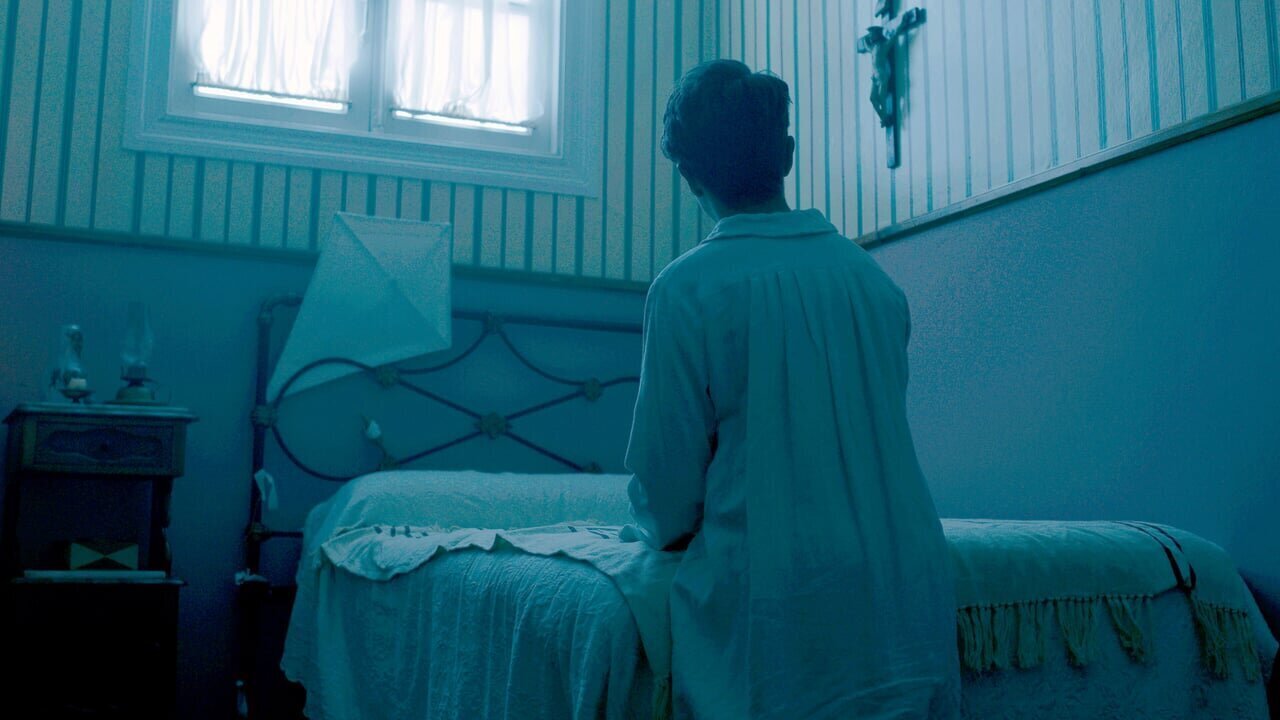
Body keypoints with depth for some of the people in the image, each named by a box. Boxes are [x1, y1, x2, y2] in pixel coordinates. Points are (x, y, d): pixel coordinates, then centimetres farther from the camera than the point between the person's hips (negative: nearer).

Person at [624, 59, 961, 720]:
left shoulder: (687, 288, -11)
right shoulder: (874, 275, 5)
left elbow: (665, 479, -9)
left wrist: (666, 530, 13)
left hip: (777, 606, -5)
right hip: (906, 589, 5)